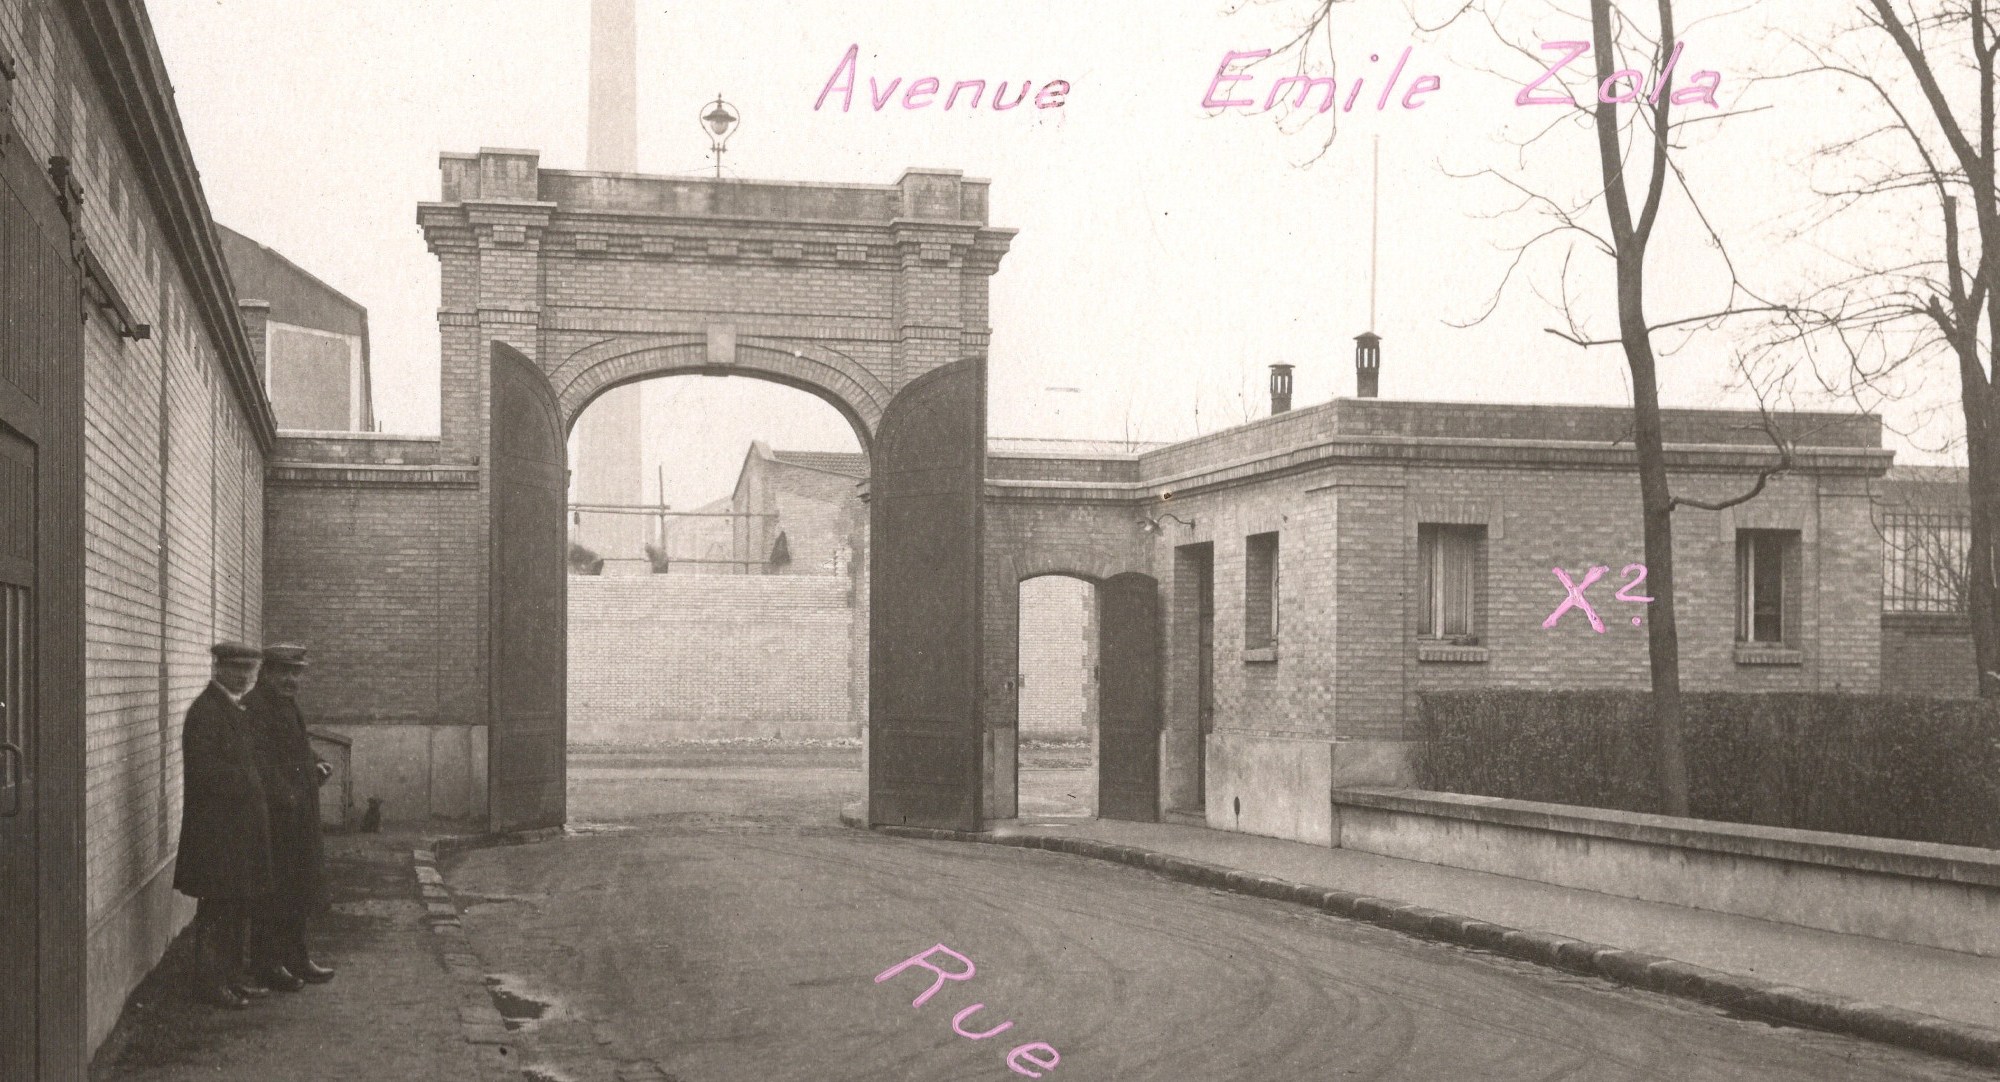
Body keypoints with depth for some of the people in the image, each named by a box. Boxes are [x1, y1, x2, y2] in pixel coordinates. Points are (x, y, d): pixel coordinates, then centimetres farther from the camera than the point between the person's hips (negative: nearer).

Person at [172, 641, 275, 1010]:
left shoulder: (236, 708, 15)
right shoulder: (205, 710, -15)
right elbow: (203, 769, -23)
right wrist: (247, 782, -17)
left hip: (240, 824, 10)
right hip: (216, 829, -10)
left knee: (238, 906, 15)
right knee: (217, 906, -3)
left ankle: (231, 975, 24)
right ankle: (210, 982, 4)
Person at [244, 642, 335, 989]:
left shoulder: (289, 704, 14)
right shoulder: (253, 707, -16)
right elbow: (260, 762, -22)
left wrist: (316, 766, 5)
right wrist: (284, 798, -25)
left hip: (299, 816, 9)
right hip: (273, 815, -9)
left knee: (299, 887, 16)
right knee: (271, 891, 0)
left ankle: (296, 957, 26)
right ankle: (267, 963, 10)